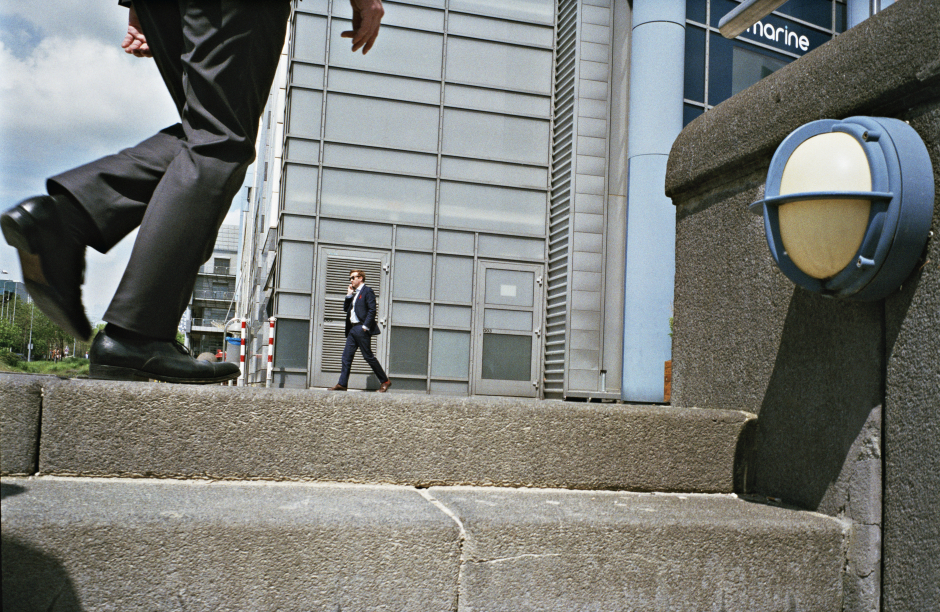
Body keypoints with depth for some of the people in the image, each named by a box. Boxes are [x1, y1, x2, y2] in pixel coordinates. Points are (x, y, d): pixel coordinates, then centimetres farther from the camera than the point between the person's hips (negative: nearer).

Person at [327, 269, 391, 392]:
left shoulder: (367, 291, -6)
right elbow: (346, 308, 19)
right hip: (352, 329, 9)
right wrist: (349, 295, 8)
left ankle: (385, 381, 5)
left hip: (361, 329, -9)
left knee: (368, 356, -5)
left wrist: (365, 326, -18)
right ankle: (342, 384, 5)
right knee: (346, 357, 4)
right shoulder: (354, 293, 20)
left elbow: (372, 310, -13)